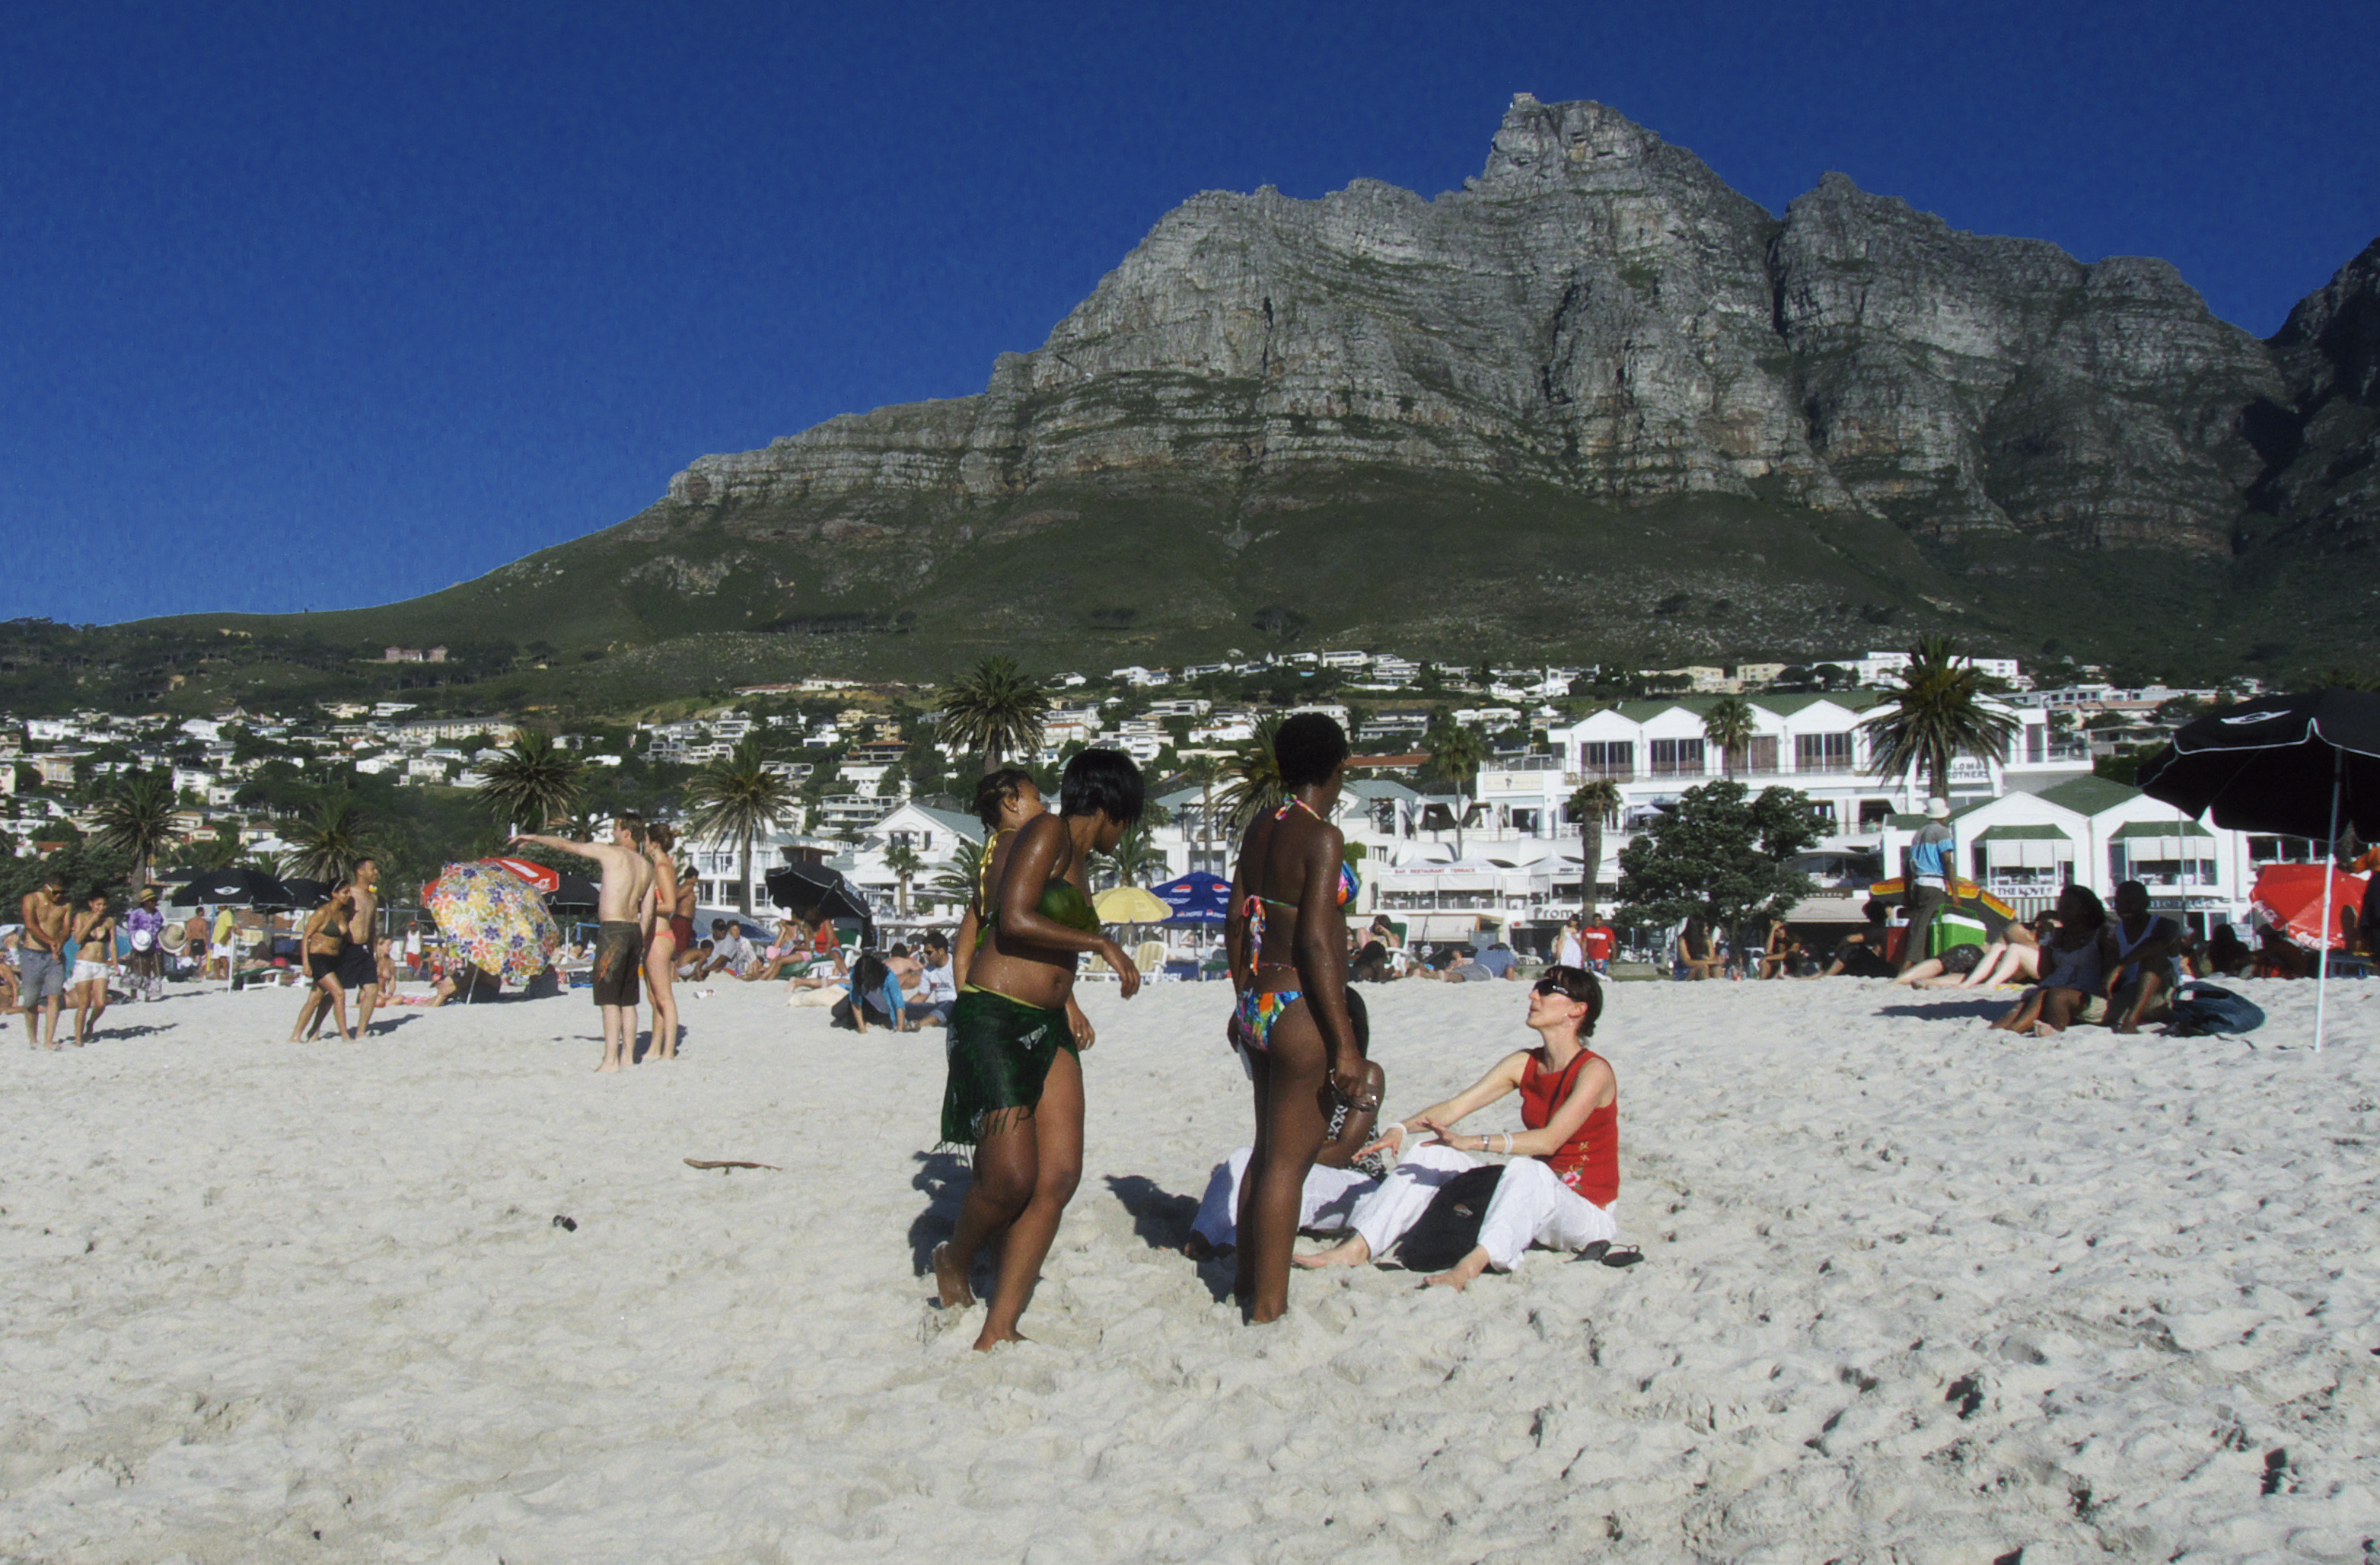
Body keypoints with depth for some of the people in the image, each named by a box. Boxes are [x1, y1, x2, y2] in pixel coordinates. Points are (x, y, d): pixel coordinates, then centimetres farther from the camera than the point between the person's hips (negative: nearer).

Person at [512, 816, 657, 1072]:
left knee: (609, 999, -6)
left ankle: (610, 1060, -7)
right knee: (627, 1000, 12)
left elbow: (565, 845, 4)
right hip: (634, 931, 7)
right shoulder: (647, 867, 13)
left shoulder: (610, 853, -5)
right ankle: (628, 1056, 15)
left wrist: (534, 838, 18)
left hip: (613, 929, -7)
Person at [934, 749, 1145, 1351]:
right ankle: (953, 1263, 20)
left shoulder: (1078, 860, 22)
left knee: (1060, 1176, -2)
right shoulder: (1048, 833, -6)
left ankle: (999, 1330, 4)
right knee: (1012, 1177, -11)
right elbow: (1014, 922, -17)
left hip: (1047, 1029, 9)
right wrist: (1102, 944, -9)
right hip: (995, 1022, -9)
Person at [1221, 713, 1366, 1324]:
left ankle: (1248, 1284, 31)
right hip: (1302, 1013, -8)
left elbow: (1236, 924, 16)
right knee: (1288, 1160, -2)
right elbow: (1315, 942, -19)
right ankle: (1268, 1308, 4)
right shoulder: (1322, 838, -14)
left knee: (1268, 1151, 19)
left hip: (1259, 1006, 9)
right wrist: (1345, 1043, -18)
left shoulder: (1260, 830, 10)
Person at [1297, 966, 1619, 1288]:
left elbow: (1549, 1140, -28)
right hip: (1529, 1199, 7)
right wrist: (1402, 1129, -21)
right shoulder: (1523, 1064, 6)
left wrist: (1471, 1142, -40)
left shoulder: (1594, 1071, -14)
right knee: (1431, 1153, -8)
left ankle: (1470, 1266, -58)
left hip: (1586, 1212, -7)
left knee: (1526, 1169, -39)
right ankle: (1357, 1248, -21)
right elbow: (1453, 1107, -2)